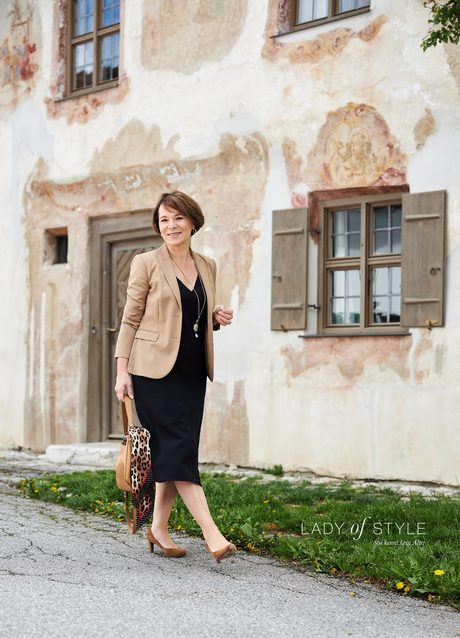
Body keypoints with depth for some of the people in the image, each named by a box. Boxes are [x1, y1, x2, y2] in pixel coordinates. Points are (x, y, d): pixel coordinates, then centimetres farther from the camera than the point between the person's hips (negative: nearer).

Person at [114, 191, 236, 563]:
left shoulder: (207, 266, 12)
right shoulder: (146, 263, -2)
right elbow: (130, 320, -2)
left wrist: (218, 317, 0)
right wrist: (122, 370, -9)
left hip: (193, 370, 5)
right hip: (155, 369, -5)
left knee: (173, 451, 7)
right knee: (177, 446, -10)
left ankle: (159, 528, 18)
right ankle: (212, 534, -13)